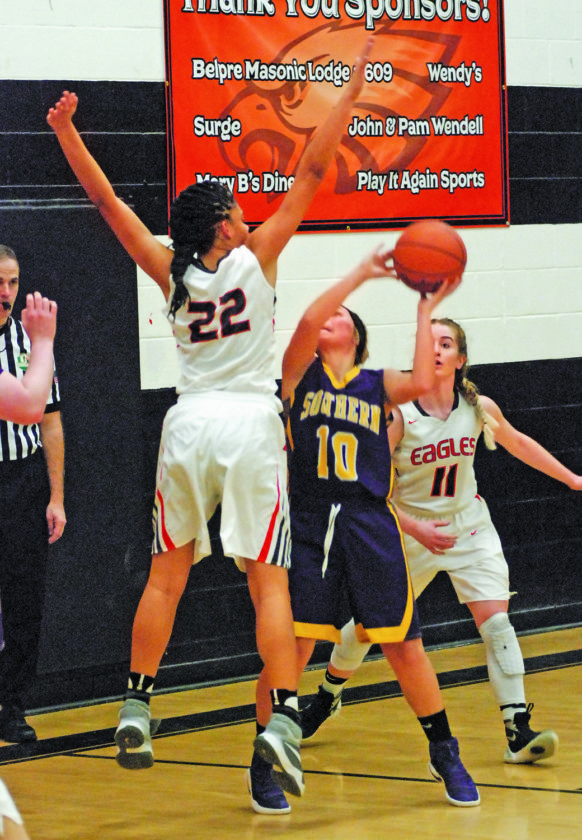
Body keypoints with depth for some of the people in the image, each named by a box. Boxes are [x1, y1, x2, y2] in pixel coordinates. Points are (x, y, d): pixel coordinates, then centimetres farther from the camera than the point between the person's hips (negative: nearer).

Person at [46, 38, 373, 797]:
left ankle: (136, 709, 12)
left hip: (189, 424, 3)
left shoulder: (170, 272, 4)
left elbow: (107, 201, 7)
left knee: (166, 576, 14)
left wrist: (66, 134, 13)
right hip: (250, 422, -3)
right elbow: (312, 171, -4)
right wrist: (353, 88, -2)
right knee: (269, 580, -4)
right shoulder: (256, 256, -3)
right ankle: (282, 719, -16)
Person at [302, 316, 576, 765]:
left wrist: (572, 479, 17)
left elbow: (518, 443, 11)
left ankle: (519, 730, -13)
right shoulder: (397, 413, -21)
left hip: (469, 527, 1)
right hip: (409, 531, -1)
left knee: (496, 621, -15)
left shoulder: (480, 408, -11)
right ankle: (328, 697, 39)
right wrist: (416, 529, -28)